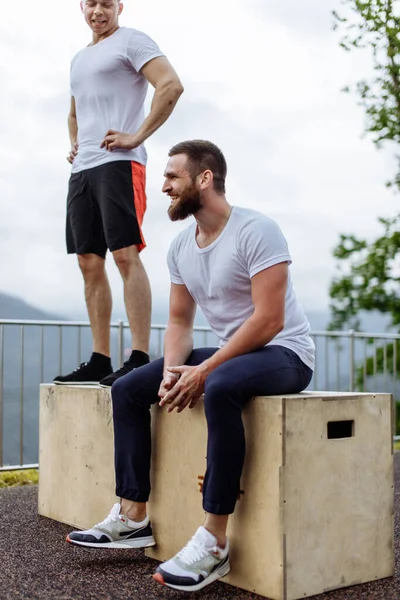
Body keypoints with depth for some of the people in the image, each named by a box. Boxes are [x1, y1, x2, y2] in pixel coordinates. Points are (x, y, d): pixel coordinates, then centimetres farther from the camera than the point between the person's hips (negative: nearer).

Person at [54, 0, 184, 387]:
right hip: (81, 168, 8)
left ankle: (139, 359, -15)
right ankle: (99, 360, 10)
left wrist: (137, 136, -16)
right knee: (89, 263, 5)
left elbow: (171, 85, -13)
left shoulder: (131, 42, 3)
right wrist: (74, 144, 20)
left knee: (125, 255, -16)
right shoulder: (79, 59, 27)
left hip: (117, 164, -8)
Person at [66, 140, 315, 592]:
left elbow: (269, 321, -24)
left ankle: (213, 542, -31)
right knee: (127, 389, 2)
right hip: (229, 354, 8)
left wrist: (203, 371, -25)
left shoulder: (256, 231, -18)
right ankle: (133, 518, 4)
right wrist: (171, 371, -10)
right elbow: (179, 321, 11)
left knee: (219, 388, -40)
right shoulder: (180, 246, 7)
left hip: (285, 353, -8)